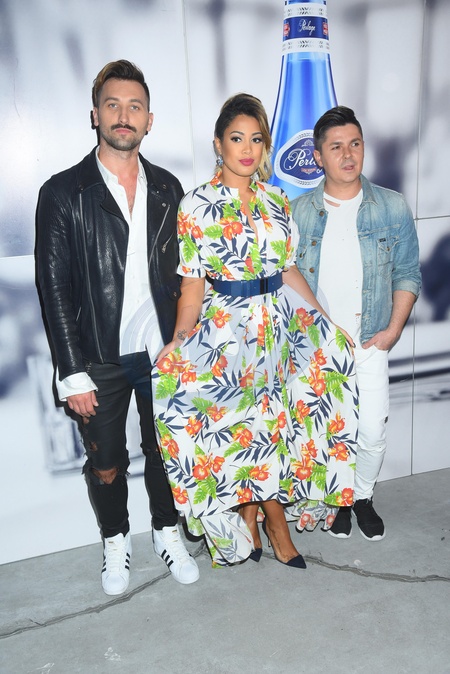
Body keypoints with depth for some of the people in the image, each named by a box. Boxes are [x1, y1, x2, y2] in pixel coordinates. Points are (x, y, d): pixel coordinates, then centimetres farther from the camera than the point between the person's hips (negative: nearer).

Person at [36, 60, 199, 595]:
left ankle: (167, 532, 40)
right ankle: (115, 542, 39)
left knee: (164, 450, 16)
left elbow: (178, 273, 9)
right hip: (100, 360, -2)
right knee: (105, 463, 14)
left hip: (160, 352, 3)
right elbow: (54, 288, -8)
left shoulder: (166, 188, 5)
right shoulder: (64, 192, -6)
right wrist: (73, 374, -11)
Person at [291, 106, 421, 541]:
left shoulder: (393, 208, 0)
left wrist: (394, 329, -4)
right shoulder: (297, 213, -1)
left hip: (370, 343, 0)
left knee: (372, 433, 1)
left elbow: (407, 273, 4)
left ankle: (363, 497, 29)